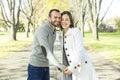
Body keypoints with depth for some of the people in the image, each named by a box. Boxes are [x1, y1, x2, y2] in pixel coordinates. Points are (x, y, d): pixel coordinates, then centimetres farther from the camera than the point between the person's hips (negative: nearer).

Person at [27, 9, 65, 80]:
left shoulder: (53, 31, 10)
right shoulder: (42, 30, -20)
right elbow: (46, 51, -30)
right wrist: (60, 65, -36)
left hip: (45, 67, 9)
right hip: (35, 67, -8)